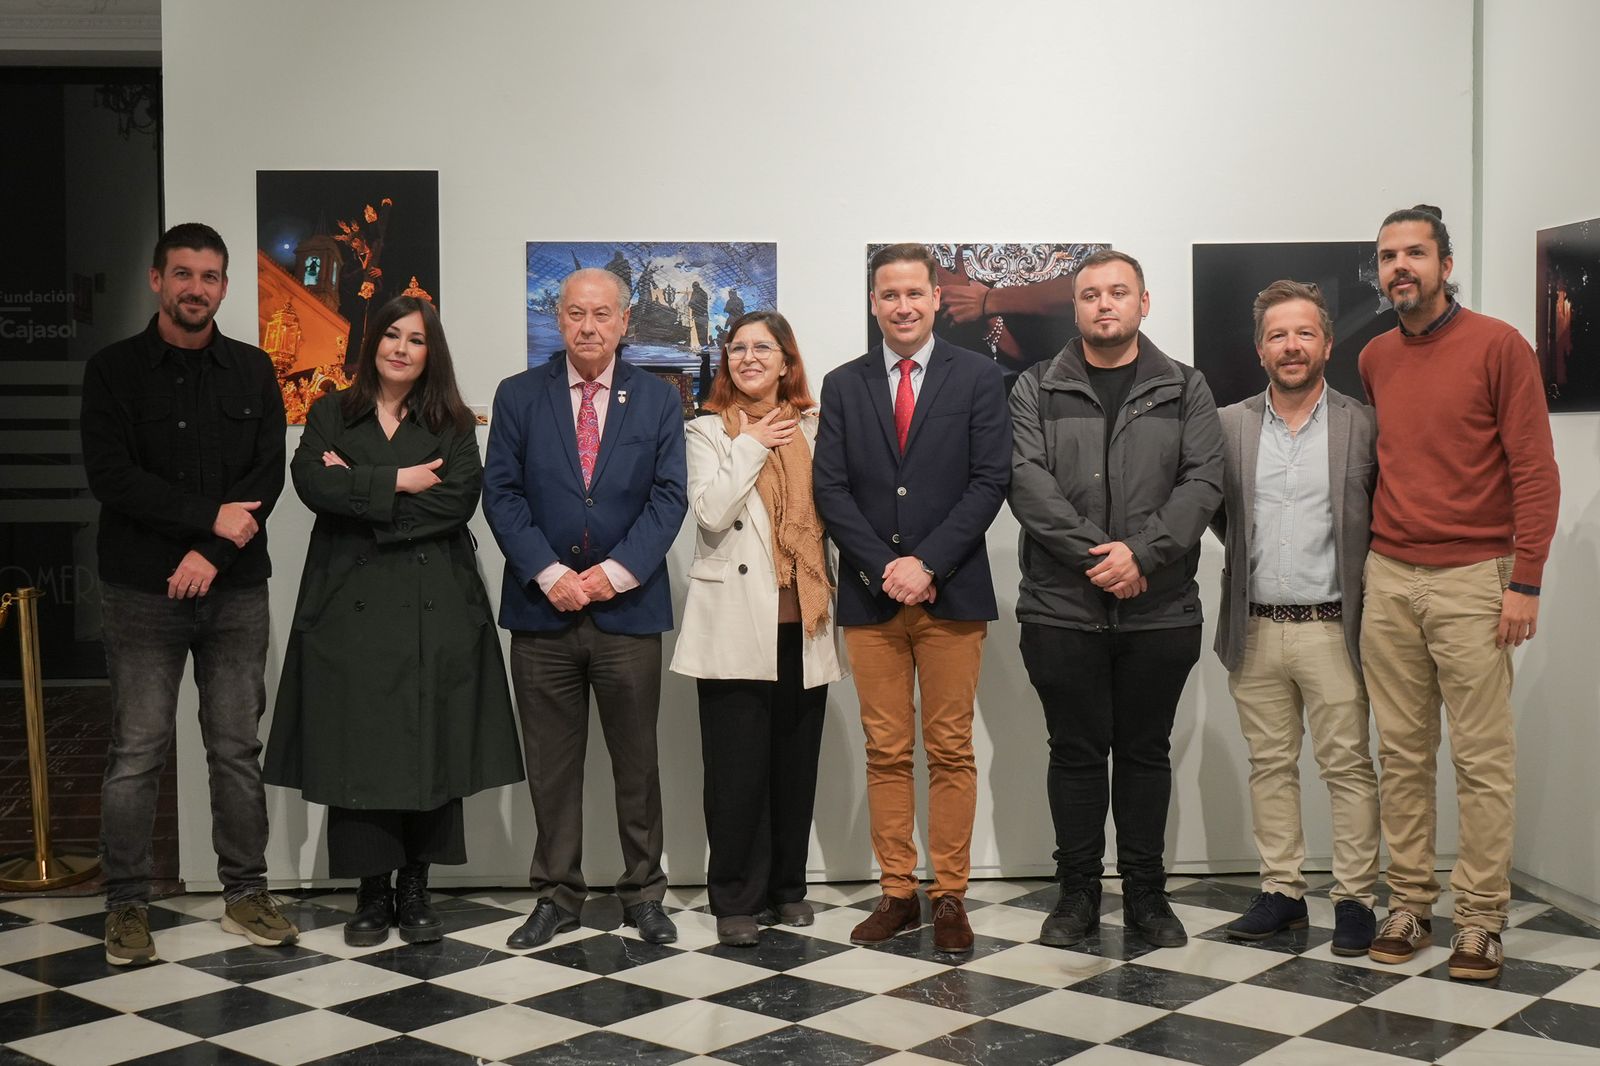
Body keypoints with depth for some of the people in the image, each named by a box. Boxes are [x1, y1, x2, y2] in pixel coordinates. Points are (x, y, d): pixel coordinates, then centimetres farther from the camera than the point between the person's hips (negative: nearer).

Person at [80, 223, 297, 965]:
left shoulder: (252, 371, 8)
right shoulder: (114, 370, 1)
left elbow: (268, 476, 0)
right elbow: (112, 478, -9)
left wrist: (213, 553, -12)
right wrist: (213, 516, -12)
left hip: (236, 590, 2)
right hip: (143, 592, -2)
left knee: (237, 747, 7)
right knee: (137, 752, 1)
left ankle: (245, 893, 18)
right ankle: (126, 906, 12)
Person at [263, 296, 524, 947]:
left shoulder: (452, 424, 10)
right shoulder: (331, 416, 12)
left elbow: (456, 501, -7)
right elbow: (312, 483, -6)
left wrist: (360, 491, -7)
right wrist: (397, 482, -10)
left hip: (434, 610, 0)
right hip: (350, 606, 0)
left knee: (431, 750, 0)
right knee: (356, 752, 0)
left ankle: (413, 889, 14)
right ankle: (371, 892, 12)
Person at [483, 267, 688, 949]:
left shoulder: (658, 400, 6)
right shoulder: (519, 396, 6)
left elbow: (668, 497, 0)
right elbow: (501, 493, 0)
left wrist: (616, 571, -13)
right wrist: (550, 574, -12)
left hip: (628, 607, 0)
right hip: (542, 610, 0)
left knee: (637, 761, 8)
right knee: (550, 764, 8)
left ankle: (643, 893, 21)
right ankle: (557, 896, 20)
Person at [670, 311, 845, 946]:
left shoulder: (814, 428, 13)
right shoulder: (708, 431, 6)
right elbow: (711, 511, -11)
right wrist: (753, 446, -5)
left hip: (802, 622, 3)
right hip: (736, 623, -3)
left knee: (796, 763, 8)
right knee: (737, 767, -2)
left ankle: (786, 887, 22)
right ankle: (737, 900, 8)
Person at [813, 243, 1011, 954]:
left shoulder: (977, 377, 4)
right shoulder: (843, 386, 10)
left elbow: (989, 482, -4)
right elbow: (831, 490, 3)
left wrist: (927, 564, -13)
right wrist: (884, 567, -9)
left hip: (952, 594, -2)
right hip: (870, 597, 2)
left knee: (950, 751, 3)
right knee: (886, 753, 6)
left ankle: (949, 896, 12)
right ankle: (897, 894, 15)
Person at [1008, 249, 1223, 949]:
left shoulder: (1185, 389, 8)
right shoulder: (1036, 389, 6)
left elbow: (1203, 482, -3)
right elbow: (1027, 481, -6)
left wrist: (1142, 551, -16)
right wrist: (1094, 555, -16)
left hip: (1161, 609, 1)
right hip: (1062, 608, -1)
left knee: (1146, 751, 10)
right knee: (1075, 751, 7)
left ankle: (1146, 891, 21)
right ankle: (1078, 891, 19)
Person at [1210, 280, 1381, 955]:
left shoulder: (1363, 425, -1)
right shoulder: (1229, 426, 6)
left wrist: (1353, 578, -2)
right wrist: (1250, 556, 6)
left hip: (1331, 627, -2)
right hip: (1254, 628, 3)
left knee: (1348, 766, 2)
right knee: (1269, 765, 10)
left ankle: (1354, 898, 11)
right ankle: (1281, 892, 19)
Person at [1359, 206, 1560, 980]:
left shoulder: (1498, 347, -3)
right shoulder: (1373, 360, 12)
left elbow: (1535, 470, -7)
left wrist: (1526, 581, -12)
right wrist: (1365, 557, 12)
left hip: (1471, 577, -4)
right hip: (1387, 576, 5)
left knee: (1482, 757, 0)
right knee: (1401, 753, 8)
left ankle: (1480, 919, 8)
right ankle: (1408, 903, 17)